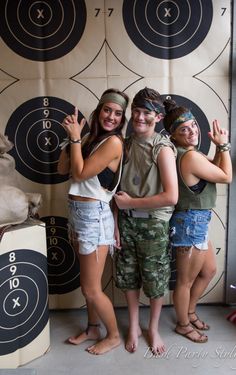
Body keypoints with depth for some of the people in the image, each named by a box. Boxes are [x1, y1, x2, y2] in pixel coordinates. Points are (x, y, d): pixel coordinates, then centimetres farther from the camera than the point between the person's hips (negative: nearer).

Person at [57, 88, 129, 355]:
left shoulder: (113, 142, -14)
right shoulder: (91, 138, 10)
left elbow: (80, 173, -17)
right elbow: (62, 169, 6)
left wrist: (75, 137, -11)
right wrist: (72, 137, -1)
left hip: (94, 215, -8)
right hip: (77, 213, 8)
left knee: (91, 289, 3)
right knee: (88, 283, 20)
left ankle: (114, 335, 25)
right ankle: (92, 329, 38)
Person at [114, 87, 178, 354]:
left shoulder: (163, 148, -15)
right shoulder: (126, 144, 1)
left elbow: (171, 197, -23)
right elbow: (117, 187, 3)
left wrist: (130, 203, -16)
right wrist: (115, 222, -3)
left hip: (154, 224, -4)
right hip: (126, 221, 5)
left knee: (154, 278, 12)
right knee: (128, 275, 16)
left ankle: (153, 329, 37)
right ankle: (133, 326, 39)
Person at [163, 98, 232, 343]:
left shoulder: (181, 153, 4)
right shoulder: (191, 156, -25)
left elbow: (213, 170, 15)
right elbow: (226, 177, -11)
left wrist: (219, 148, 4)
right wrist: (224, 145, -3)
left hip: (195, 222, 10)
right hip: (191, 223, -10)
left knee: (209, 270, 26)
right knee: (186, 280, 11)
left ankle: (189, 311, 44)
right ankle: (183, 324, 34)